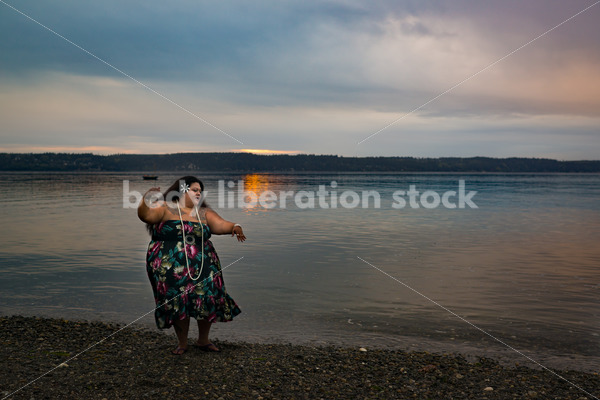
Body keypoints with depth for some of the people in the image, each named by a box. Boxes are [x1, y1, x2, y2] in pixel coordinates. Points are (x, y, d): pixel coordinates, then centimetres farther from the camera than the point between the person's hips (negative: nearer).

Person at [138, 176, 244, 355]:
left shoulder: (204, 213, 13)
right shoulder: (165, 208, 0)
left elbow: (220, 224, 0)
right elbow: (146, 215, -15)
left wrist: (234, 227, -21)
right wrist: (147, 199, -34)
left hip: (202, 266, 4)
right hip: (170, 268, -4)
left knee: (207, 300, 0)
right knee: (177, 303, -2)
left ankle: (203, 340, 21)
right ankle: (182, 343, 18)